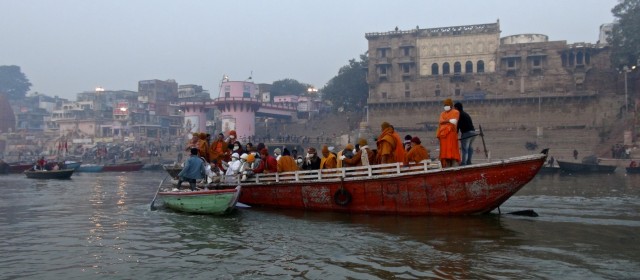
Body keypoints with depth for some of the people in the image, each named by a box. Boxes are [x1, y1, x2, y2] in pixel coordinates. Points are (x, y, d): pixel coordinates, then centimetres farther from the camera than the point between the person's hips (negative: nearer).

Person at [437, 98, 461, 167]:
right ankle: (446, 166, 0)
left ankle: (453, 166, -11)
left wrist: (444, 121, -8)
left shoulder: (456, 112, 8)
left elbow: (454, 121, -7)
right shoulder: (442, 113, 22)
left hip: (451, 133, -5)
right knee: (444, 150, -1)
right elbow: (440, 121, 3)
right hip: (443, 133, 5)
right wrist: (449, 121, -11)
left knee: (452, 149, -10)